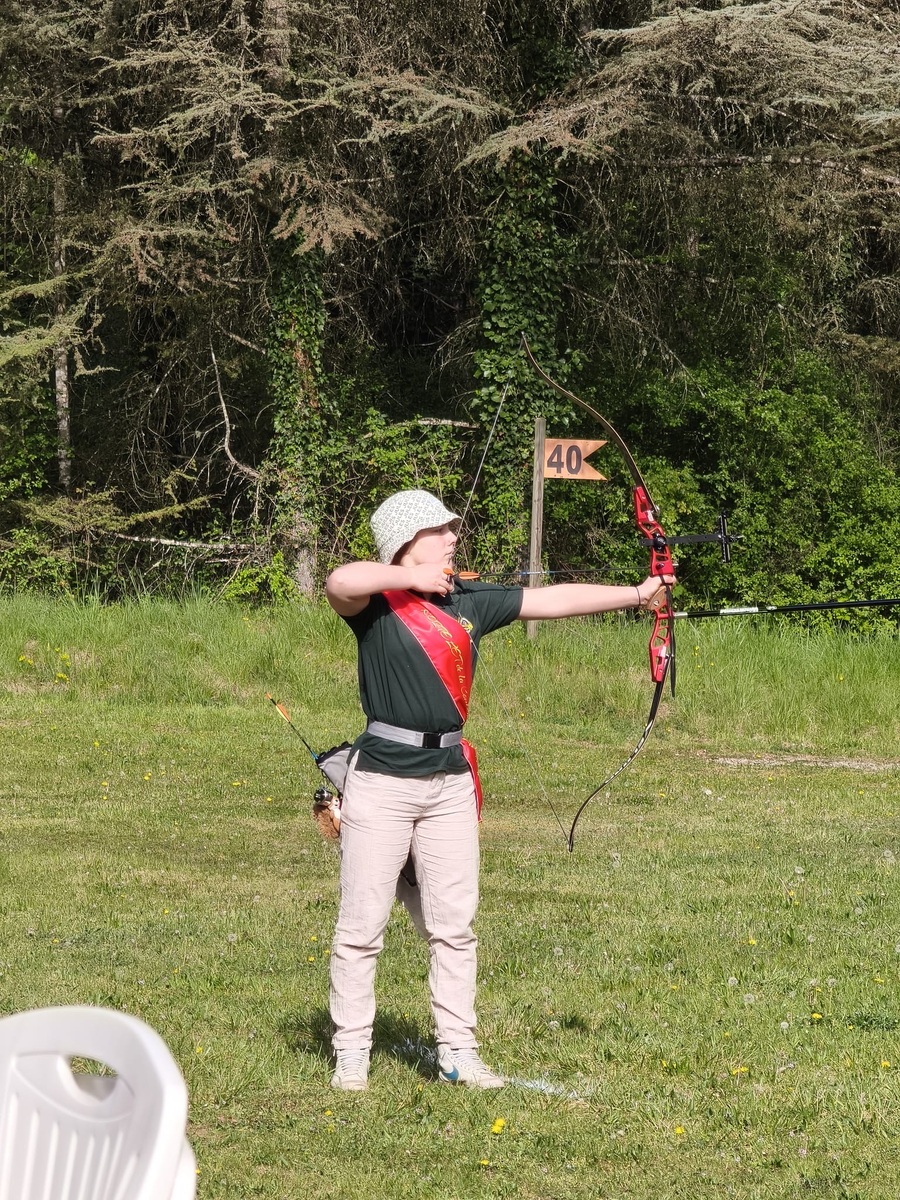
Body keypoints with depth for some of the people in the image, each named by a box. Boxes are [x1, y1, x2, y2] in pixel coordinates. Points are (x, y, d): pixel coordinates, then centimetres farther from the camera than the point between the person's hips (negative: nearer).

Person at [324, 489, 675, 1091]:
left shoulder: (469, 600, 9)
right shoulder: (376, 601, -8)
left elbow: (555, 600, 11)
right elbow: (340, 582, -31)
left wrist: (637, 593, 8)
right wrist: (413, 577, -18)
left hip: (451, 782, 6)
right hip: (382, 780, -5)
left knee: (454, 926, 8)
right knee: (362, 926, 1)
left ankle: (458, 1052, 15)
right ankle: (351, 1053, 9)